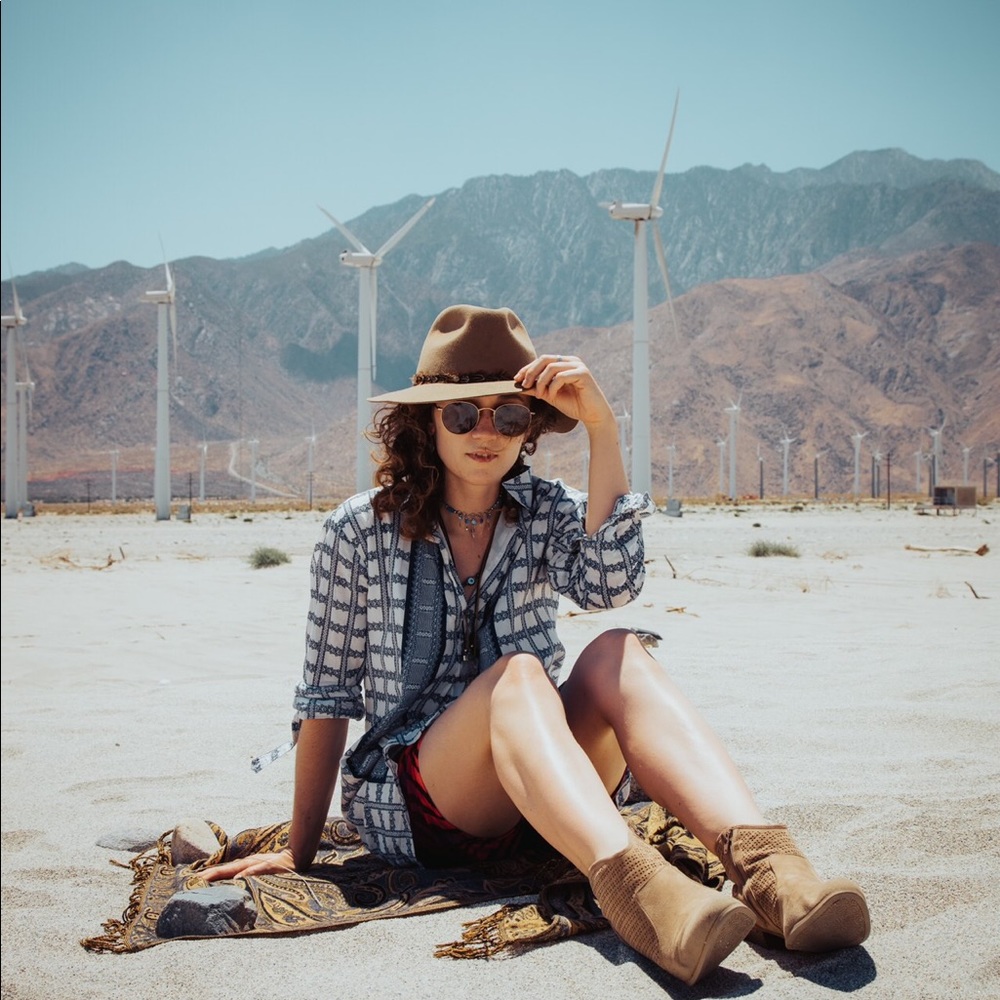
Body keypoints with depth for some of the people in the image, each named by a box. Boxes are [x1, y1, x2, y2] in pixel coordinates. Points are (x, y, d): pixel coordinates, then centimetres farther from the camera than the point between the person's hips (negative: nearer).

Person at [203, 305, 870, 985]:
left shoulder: (548, 512, 4)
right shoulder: (362, 530, -2)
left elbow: (611, 582, -19)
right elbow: (327, 697, 2)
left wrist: (603, 429, -22)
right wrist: (300, 853, 4)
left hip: (544, 804, 3)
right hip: (412, 807, -2)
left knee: (616, 654, -26)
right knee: (517, 673, -32)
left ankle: (763, 863, -48)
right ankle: (633, 884, -58)